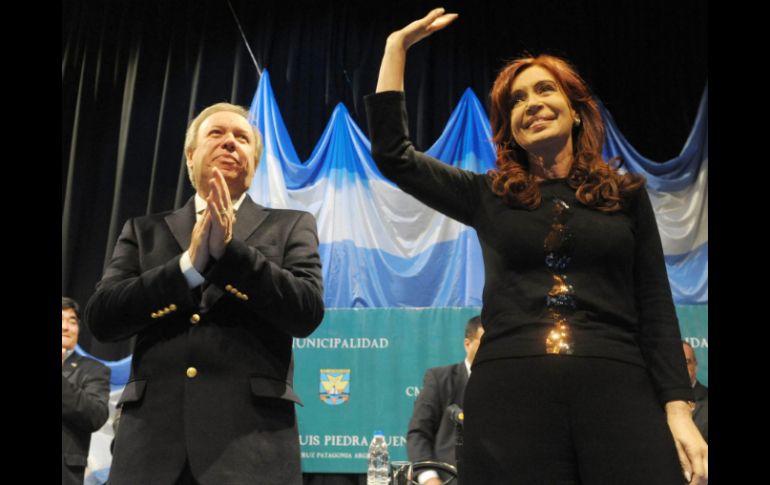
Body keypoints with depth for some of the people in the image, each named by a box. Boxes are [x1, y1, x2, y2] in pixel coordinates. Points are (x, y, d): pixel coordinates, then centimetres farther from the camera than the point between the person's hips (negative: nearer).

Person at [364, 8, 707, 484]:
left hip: (618, 392, 0)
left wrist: (678, 410, -1)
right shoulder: (488, 196, 12)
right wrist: (398, 45, 12)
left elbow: (655, 305, 9)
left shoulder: (626, 193, 12)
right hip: (510, 394, 0)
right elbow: (392, 154, 8)